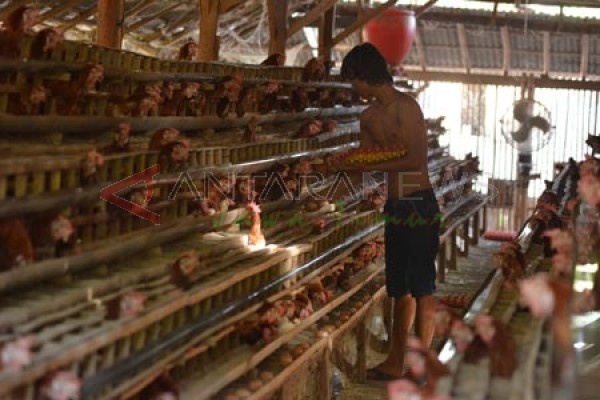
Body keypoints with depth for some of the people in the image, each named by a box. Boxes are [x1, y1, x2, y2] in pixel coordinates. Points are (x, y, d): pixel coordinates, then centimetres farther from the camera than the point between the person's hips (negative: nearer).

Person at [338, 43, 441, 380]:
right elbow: (365, 159, 15)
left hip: (419, 206, -9)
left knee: (421, 287, -3)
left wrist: (370, 167, -20)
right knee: (400, 288, 15)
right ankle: (396, 363, 24)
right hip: (396, 206, 9)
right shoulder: (369, 116, 11)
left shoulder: (405, 107, -14)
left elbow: (415, 160, -22)